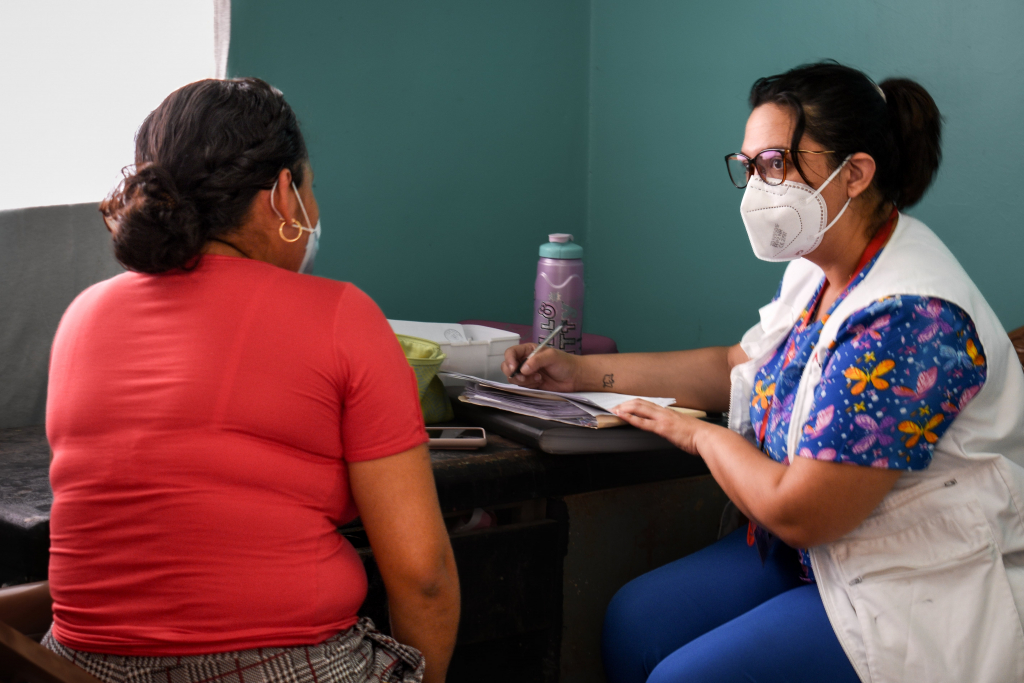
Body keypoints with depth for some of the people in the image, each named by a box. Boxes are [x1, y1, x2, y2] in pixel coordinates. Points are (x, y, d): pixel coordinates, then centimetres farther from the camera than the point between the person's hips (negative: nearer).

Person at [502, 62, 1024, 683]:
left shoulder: (908, 319, -28)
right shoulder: (818, 271, 3)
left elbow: (795, 511, -26)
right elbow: (737, 367, 20)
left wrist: (699, 434, -6)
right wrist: (583, 372, 11)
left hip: (920, 599, -9)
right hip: (815, 557, 9)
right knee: (632, 620, 0)